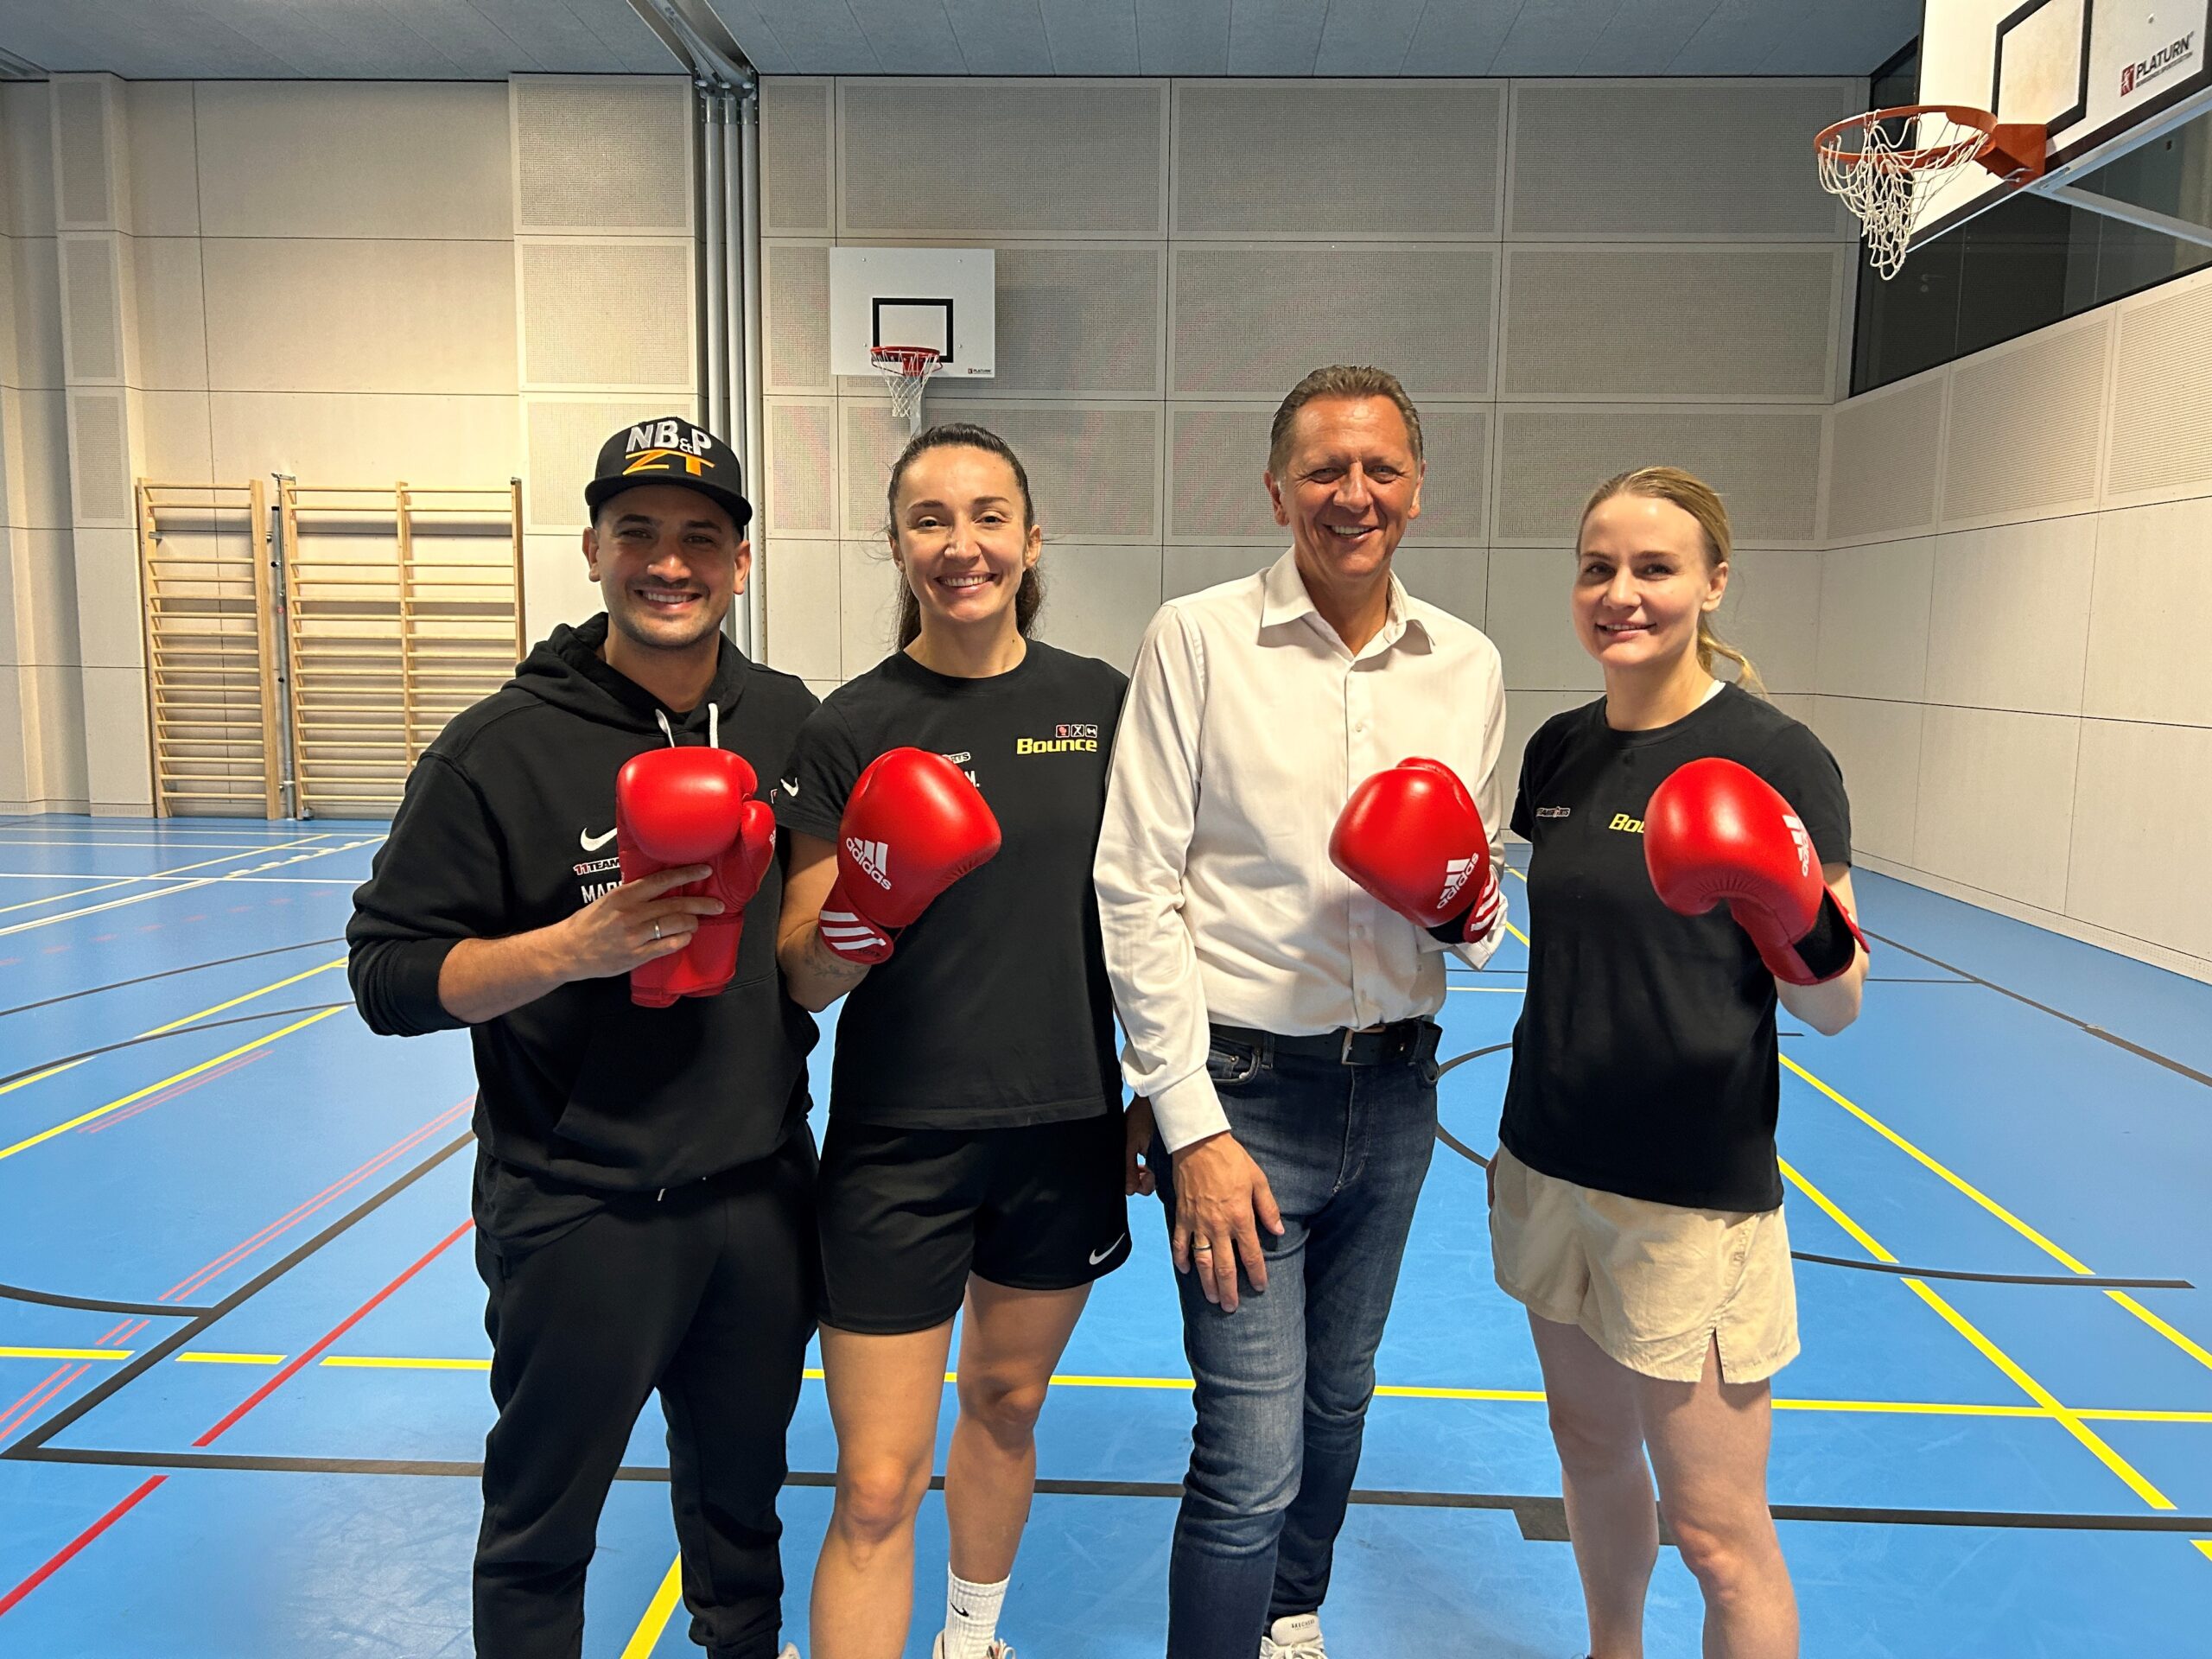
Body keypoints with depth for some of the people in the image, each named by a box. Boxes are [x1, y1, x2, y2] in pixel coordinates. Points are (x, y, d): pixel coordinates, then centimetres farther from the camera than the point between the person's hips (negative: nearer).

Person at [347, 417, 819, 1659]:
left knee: (742, 1491, 23)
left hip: (765, 1193, 4)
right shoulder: (501, 750, -12)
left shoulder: (791, 721, 2)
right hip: (580, 1216, -4)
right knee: (540, 1528, 15)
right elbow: (388, 977, -10)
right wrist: (570, 947, -24)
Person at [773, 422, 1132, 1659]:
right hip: (901, 1140, -3)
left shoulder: (1099, 701, 0)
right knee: (878, 1488, 0)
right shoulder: (853, 728, -9)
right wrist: (856, 918, -28)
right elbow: (804, 976, -7)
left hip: (1066, 1129, 4)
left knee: (1007, 1403, 23)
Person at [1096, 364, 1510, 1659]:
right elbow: (1136, 888, -11)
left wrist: (1473, 909, -10)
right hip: (1244, 1081, -5)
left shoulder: (1470, 666, 5)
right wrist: (1193, 1123, -15)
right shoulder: (1196, 639, -8)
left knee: (1338, 1398, 22)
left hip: (1396, 1083, 5)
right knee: (1252, 1455, -4)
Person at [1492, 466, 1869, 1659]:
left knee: (1716, 1530, 6)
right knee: (1591, 1455, 22)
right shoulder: (1559, 750, 4)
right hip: (1550, 1160, 6)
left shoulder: (1775, 756, -14)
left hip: (1694, 1189, -6)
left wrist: (1806, 932, -32)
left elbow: (1833, 1009, -11)